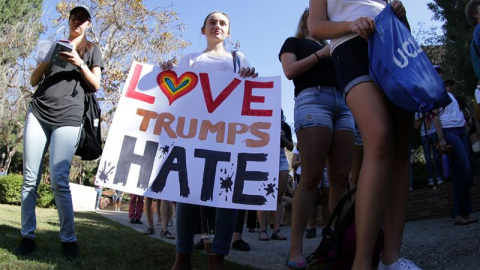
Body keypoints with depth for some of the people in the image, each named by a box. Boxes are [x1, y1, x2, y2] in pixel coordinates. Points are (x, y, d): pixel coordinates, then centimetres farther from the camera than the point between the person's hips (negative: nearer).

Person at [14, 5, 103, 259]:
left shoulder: (92, 49, 16)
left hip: (68, 117, -3)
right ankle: (27, 236, 7)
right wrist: (47, 60, -1)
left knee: (59, 179, -11)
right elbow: (34, 81, 18)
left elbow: (95, 86, 6)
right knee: (30, 178, -1)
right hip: (38, 112, 3)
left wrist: (79, 63, -10)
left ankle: (69, 239, -3)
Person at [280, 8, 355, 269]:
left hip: (342, 103, 6)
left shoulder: (331, 47, 34)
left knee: (341, 177, -5)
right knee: (312, 176, -17)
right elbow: (290, 71, 3)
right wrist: (320, 54, 1)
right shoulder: (294, 42, 21)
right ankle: (296, 248, -16)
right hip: (313, 99, -6)